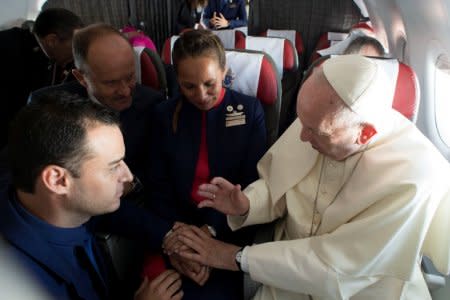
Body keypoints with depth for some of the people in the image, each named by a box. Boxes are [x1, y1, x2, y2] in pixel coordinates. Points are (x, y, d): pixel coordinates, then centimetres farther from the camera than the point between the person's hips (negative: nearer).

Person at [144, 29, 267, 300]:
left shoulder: (250, 110, 0)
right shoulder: (166, 114, 4)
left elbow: (253, 182, -4)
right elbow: (159, 186, 2)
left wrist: (212, 229, -16)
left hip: (230, 228, -1)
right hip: (176, 225, 2)